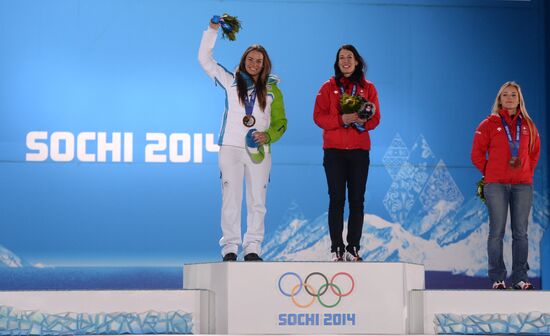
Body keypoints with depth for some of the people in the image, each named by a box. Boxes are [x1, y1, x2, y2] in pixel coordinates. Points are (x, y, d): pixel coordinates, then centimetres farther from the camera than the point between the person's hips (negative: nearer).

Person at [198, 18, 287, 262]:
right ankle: (230, 247, -3)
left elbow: (280, 122, 11)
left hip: (259, 150, 1)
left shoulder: (272, 90, 11)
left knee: (257, 202, 0)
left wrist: (267, 135, -10)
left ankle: (252, 248, 5)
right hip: (231, 148, -1)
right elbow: (204, 59, 6)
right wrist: (212, 30, -3)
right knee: (231, 200, -6)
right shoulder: (231, 82, 9)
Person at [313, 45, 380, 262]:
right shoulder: (328, 87, 8)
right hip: (334, 150, -1)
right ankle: (337, 248, -2)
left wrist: (362, 121, -15)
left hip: (359, 150, 1)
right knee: (337, 199, -4)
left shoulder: (368, 88, 11)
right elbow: (319, 117, 0)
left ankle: (353, 248, 2)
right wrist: (342, 119, -15)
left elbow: (375, 119, 8)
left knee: (357, 200, -1)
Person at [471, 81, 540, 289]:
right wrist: (488, 173, 1)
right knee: (497, 231, -4)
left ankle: (520, 277, 5)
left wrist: (529, 171, 10)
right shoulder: (489, 124, 3)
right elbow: (477, 153, 4)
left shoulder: (528, 125, 12)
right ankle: (497, 278, -1)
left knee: (520, 231, 2)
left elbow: (534, 152, 21)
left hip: (523, 185, 3)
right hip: (496, 185, -3)